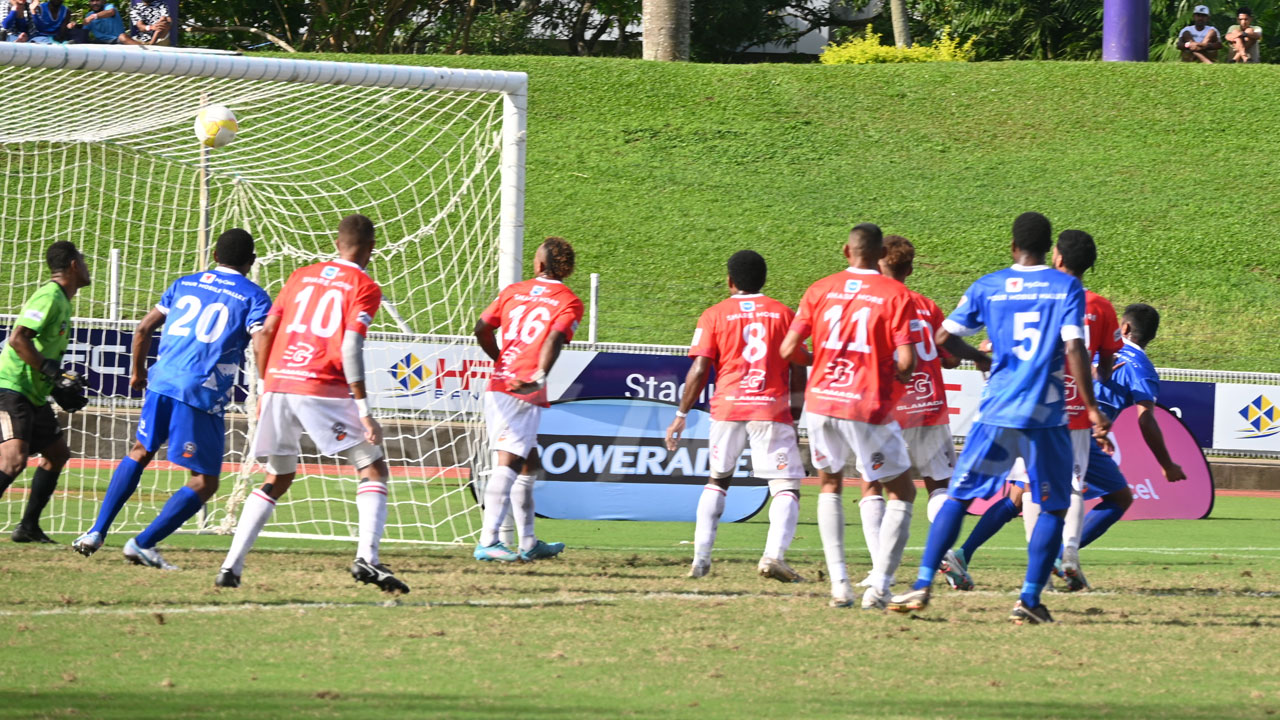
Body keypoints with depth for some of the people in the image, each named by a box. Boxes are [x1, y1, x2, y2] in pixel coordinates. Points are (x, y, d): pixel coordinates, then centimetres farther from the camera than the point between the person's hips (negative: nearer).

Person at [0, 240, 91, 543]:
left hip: (33, 394, 11)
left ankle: (28, 527, 24)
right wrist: (50, 371, -23)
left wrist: (59, 381, 11)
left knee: (57, 452, 19)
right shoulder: (49, 297, -15)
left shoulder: (61, 300, 16)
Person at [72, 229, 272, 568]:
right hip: (203, 396, -5)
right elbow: (261, 346, -12)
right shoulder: (253, 297, 3)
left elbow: (144, 329, 19)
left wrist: (138, 372, 34)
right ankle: (143, 544, -4)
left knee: (140, 452, 26)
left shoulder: (184, 285, 18)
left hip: (162, 384, 5)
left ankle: (96, 532, 18)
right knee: (204, 483, 5)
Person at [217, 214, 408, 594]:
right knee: (373, 469, 5)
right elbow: (350, 347, -11)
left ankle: (231, 565, 9)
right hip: (324, 389, -5)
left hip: (278, 384, 5)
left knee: (278, 480, 20)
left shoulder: (301, 277, 18)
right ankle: (366, 558, -16)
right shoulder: (364, 288, 2)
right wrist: (364, 410, -12)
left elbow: (266, 333, 13)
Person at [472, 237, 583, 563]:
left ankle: (528, 544, 23)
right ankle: (488, 542, -23)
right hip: (525, 395, -6)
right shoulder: (568, 302, 1)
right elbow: (555, 338, -17)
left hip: (497, 386, 6)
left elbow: (482, 329, 11)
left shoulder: (513, 291, 15)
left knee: (528, 463, 18)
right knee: (509, 463, -13)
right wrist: (539, 377, -28)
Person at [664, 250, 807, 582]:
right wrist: (794, 419, 14)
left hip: (727, 406, 1)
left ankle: (701, 556, 12)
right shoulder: (784, 314, 8)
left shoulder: (715, 315, 5)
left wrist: (681, 415, 4)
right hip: (772, 410, -1)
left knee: (718, 480, 20)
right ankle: (774, 554, -25)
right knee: (786, 488, -2)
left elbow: (699, 370, -2)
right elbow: (798, 374, 6)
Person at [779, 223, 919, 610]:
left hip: (822, 403, 3)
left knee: (830, 484, 25)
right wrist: (898, 380, 10)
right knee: (902, 492, 13)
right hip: (870, 408, -3)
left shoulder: (821, 290, 5)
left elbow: (789, 349, 1)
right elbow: (906, 361, -13)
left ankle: (839, 585, 12)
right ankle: (878, 587, -2)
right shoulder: (896, 295, -5)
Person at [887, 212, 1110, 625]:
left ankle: (923, 586, 1)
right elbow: (1074, 350, -10)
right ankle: (1030, 600, 0)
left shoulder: (987, 288, 6)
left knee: (959, 497, 10)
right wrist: (1092, 408, -7)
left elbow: (944, 337, 8)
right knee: (1054, 508, 9)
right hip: (1047, 416, -2)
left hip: (996, 411, 2)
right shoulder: (1067, 288, 0)